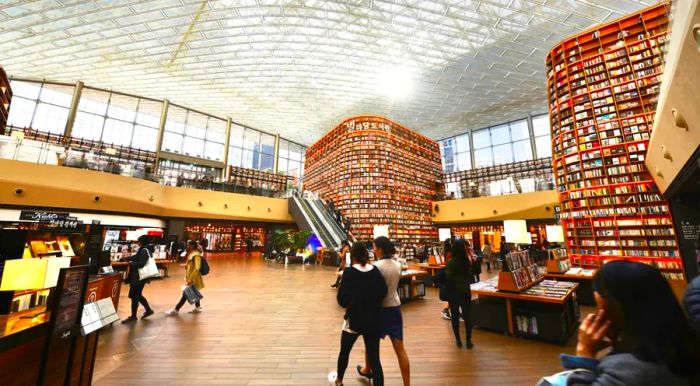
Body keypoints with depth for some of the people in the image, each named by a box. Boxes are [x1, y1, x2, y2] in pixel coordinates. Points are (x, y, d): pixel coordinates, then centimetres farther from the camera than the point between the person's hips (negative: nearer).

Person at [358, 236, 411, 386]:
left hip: (380, 308, -4)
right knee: (400, 348, 10)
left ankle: (367, 370, 44)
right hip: (395, 307, 5)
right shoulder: (398, 265, -1)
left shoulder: (376, 266, -20)